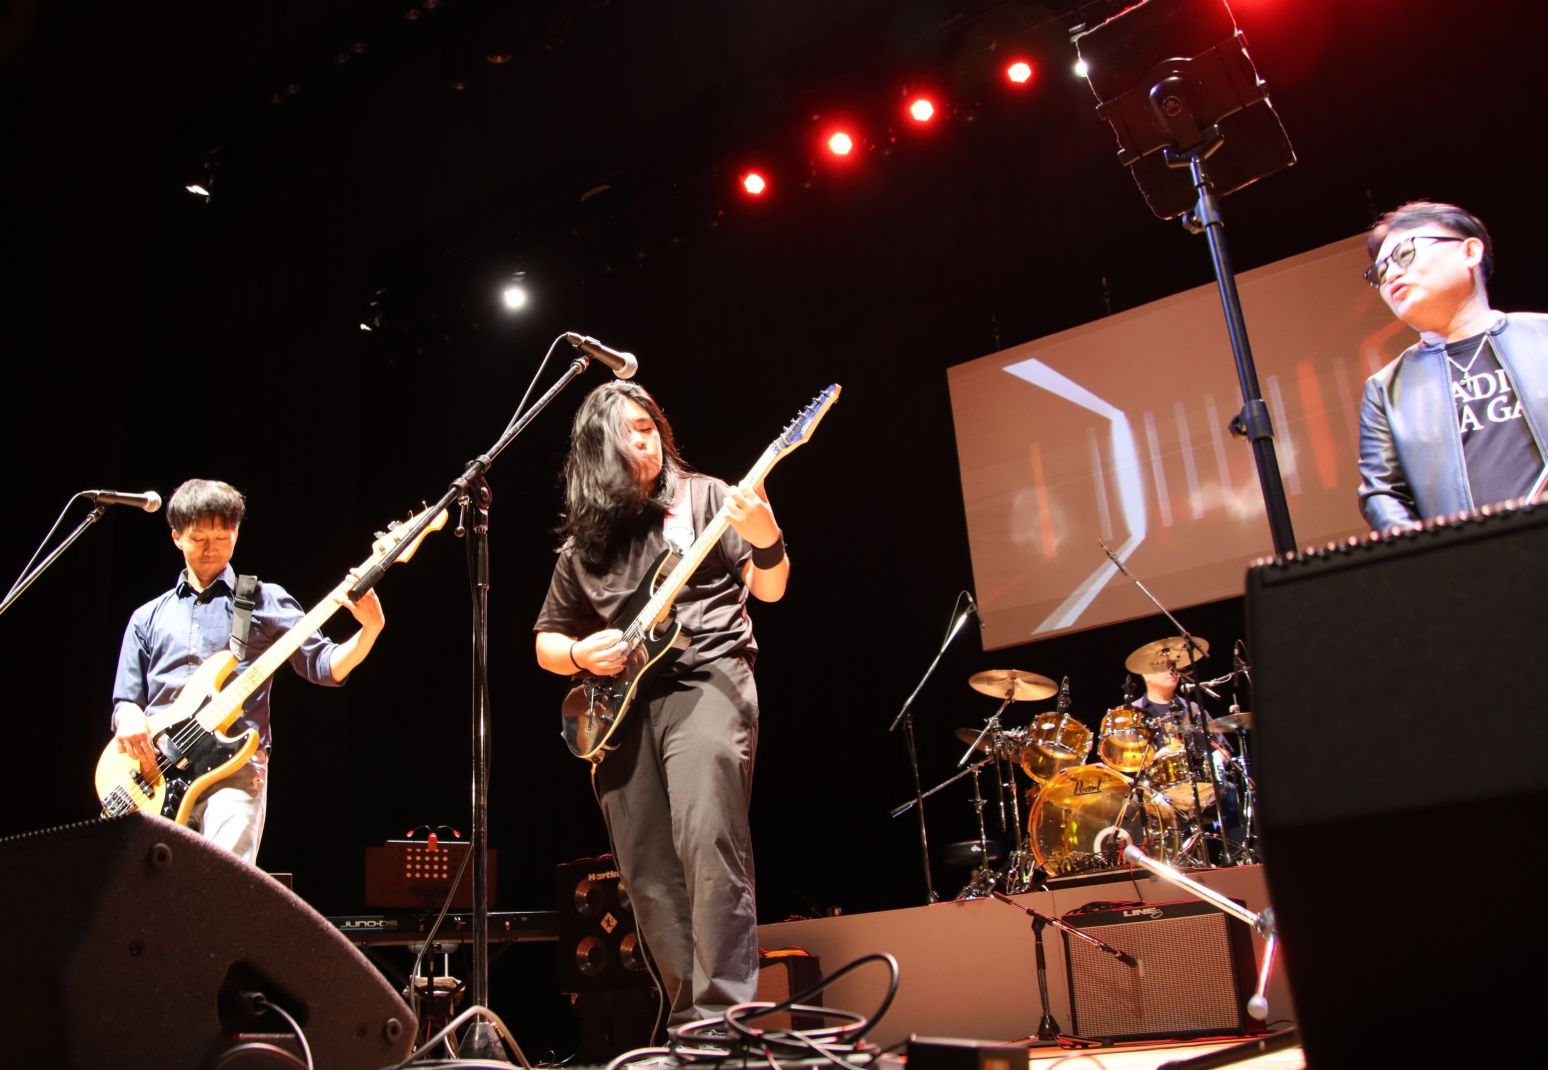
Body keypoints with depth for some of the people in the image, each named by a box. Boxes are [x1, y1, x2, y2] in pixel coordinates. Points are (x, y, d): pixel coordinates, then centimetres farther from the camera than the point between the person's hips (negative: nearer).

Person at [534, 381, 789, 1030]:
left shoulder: (704, 498, 9)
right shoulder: (583, 541, 16)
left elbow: (770, 589, 2)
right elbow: (545, 642, 21)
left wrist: (767, 540, -20)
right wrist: (579, 655, -2)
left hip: (704, 679, -4)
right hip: (620, 703, 4)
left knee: (709, 844, -23)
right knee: (650, 883, 3)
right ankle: (689, 1024, 14)